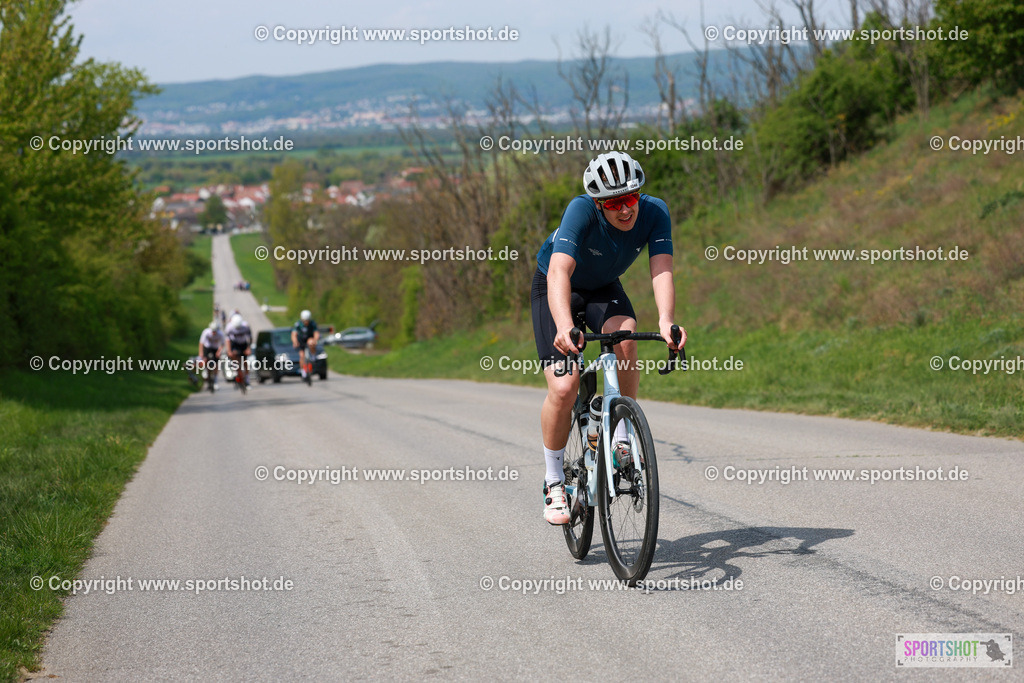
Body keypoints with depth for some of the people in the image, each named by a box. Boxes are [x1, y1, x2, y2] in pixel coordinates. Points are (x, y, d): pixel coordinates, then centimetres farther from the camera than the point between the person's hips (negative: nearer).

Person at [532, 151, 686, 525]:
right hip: (556, 289, -3)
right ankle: (554, 482, 2)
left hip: (603, 288, 3)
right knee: (564, 388, -18)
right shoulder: (581, 210, -35)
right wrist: (565, 327, -64)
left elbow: (662, 270, -35)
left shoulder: (654, 212, -25)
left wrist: (665, 321, -54)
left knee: (625, 337, -32)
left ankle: (620, 438, -14)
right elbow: (559, 271, -47)